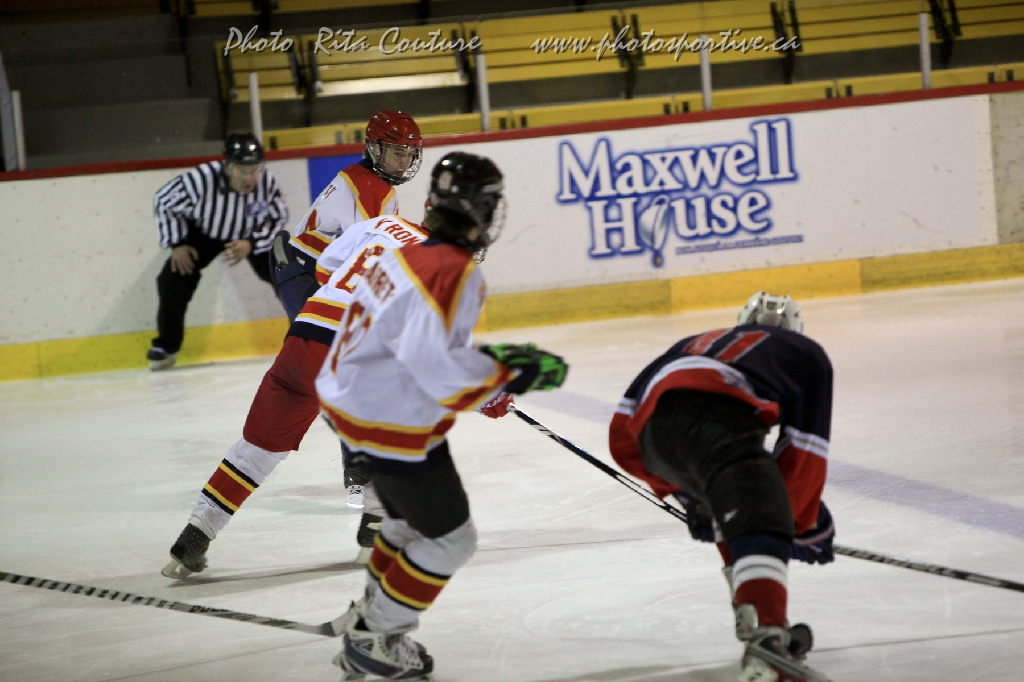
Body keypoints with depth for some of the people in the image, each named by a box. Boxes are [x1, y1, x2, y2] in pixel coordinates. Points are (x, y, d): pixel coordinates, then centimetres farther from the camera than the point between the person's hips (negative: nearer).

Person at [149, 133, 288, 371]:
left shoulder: (266, 181, -30)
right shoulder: (201, 179, -37)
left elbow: (278, 218, -12)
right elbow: (164, 202, -18)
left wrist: (251, 244, -25)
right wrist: (177, 244, -16)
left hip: (253, 236, 1)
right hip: (203, 233, -1)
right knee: (174, 278, -16)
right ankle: (166, 346, 2)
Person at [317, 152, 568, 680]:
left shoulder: (408, 250, 4)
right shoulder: (453, 274, -24)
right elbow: (439, 368, -31)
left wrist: (491, 361, 14)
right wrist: (511, 373, -21)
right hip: (391, 424, -10)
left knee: (410, 520, 28)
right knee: (448, 538, 3)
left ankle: (369, 615, 41)